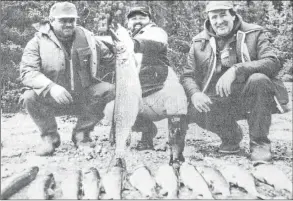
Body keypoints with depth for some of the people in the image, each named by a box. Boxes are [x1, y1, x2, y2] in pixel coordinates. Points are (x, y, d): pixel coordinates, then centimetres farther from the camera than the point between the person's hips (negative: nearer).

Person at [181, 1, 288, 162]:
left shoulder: (254, 33, -1)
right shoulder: (199, 42, 6)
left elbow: (273, 63, -17)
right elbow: (187, 76, 2)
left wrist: (236, 70, -32)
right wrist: (195, 93, -22)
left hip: (250, 98, -2)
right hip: (219, 102, 2)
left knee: (258, 79, -33)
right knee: (192, 111, -25)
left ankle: (260, 142, -15)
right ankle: (231, 136, 6)